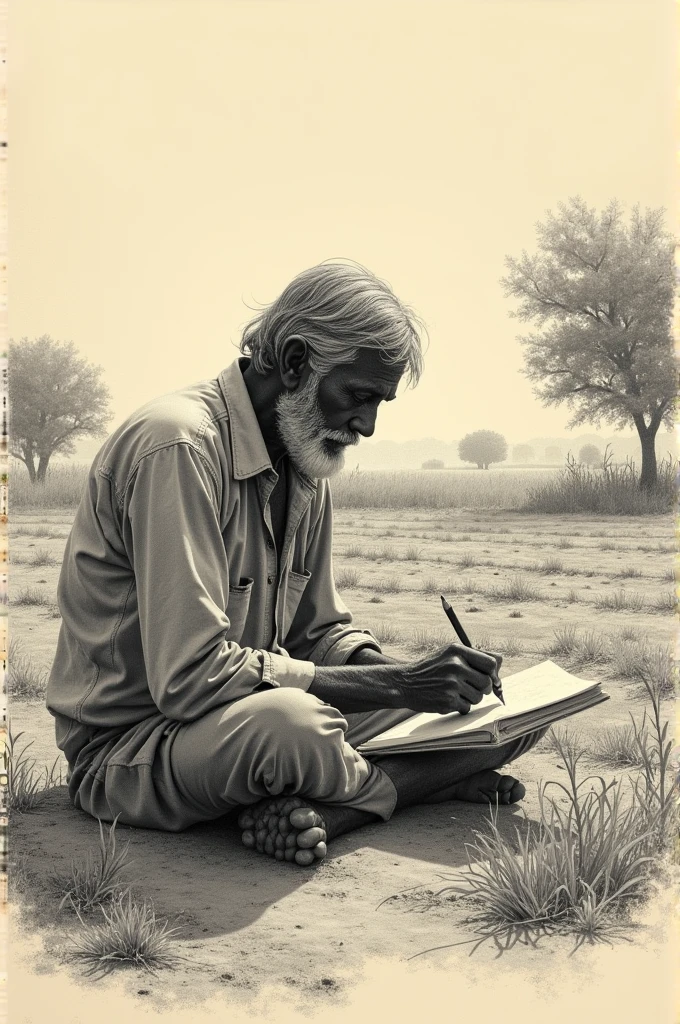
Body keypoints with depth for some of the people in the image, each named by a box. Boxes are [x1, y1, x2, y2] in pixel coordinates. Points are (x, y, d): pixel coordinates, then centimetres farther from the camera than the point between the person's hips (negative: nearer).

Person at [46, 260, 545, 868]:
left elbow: (321, 632, 12)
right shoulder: (179, 445, -22)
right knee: (290, 723, -40)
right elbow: (190, 677, -29)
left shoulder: (308, 466, 7)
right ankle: (418, 780, -9)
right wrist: (397, 683, -27)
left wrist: (415, 679, -9)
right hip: (129, 748, -7)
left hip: (252, 718, 8)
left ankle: (319, 810, -17)